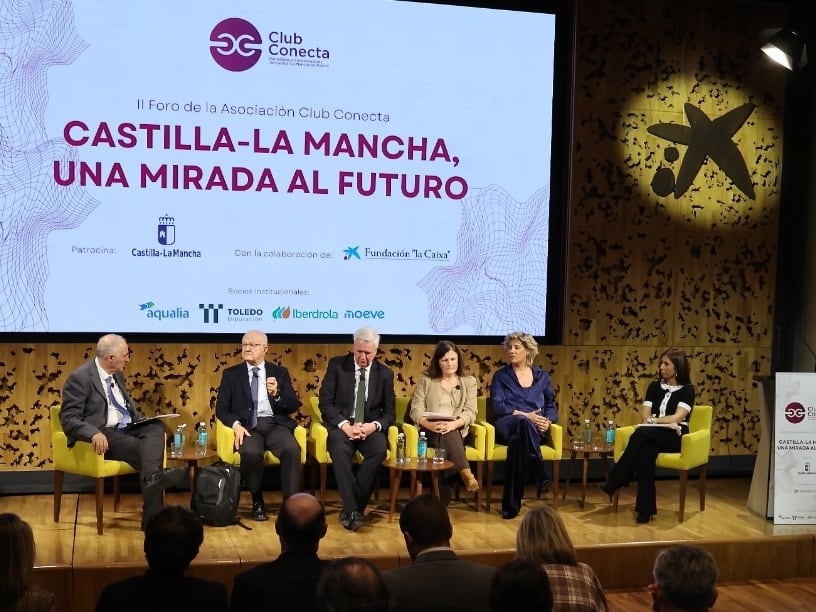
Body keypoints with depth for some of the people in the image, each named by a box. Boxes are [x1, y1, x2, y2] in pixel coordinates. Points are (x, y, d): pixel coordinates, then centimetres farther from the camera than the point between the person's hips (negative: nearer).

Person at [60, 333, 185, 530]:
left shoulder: (117, 374, 16)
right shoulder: (79, 378, -8)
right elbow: (68, 418, -13)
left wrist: (141, 419, 4)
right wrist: (94, 433, -32)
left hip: (126, 429, 7)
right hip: (103, 435, -7)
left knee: (156, 427, -25)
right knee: (142, 448, -32)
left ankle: (152, 478, -44)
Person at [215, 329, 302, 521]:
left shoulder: (280, 372, 13)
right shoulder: (231, 374, 13)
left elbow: (294, 406, 6)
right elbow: (221, 408, 6)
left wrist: (276, 394, -14)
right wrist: (236, 424, -14)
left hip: (275, 424, 1)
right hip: (248, 425, -1)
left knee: (292, 449, -32)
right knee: (250, 452, -35)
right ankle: (257, 501, -10)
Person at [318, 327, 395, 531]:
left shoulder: (385, 373, 7)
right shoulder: (337, 365, 2)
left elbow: (389, 412, 7)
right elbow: (325, 401, -4)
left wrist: (374, 426, -16)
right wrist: (345, 425, -19)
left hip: (370, 427, 2)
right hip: (341, 425, -1)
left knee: (379, 449, -32)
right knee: (339, 449, -36)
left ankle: (351, 510, -24)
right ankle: (353, 509, -32)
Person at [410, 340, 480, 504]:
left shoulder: (469, 382, 16)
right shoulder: (426, 380, 15)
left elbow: (470, 412, 2)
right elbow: (416, 409, 3)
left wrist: (453, 424, -22)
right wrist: (429, 424, -21)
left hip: (457, 431, 0)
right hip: (431, 432, 0)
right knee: (446, 436, -37)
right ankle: (465, 473, -50)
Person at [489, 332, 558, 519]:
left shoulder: (542, 376, 19)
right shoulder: (501, 376, 13)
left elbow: (551, 406, 17)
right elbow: (498, 407, -2)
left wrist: (547, 421, -9)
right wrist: (525, 415, -17)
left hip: (536, 430, 2)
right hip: (507, 427, -2)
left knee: (518, 441, -40)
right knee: (523, 423, -43)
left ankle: (511, 504, -40)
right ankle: (542, 475, -47)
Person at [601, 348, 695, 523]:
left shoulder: (687, 389, 3)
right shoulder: (654, 386, 16)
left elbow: (677, 418, -10)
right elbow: (644, 417, 6)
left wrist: (654, 420, -11)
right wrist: (665, 422, -9)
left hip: (675, 437, -3)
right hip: (652, 437, 3)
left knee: (642, 433, -35)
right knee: (646, 449, -37)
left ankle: (614, 483, -31)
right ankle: (646, 509, -38)